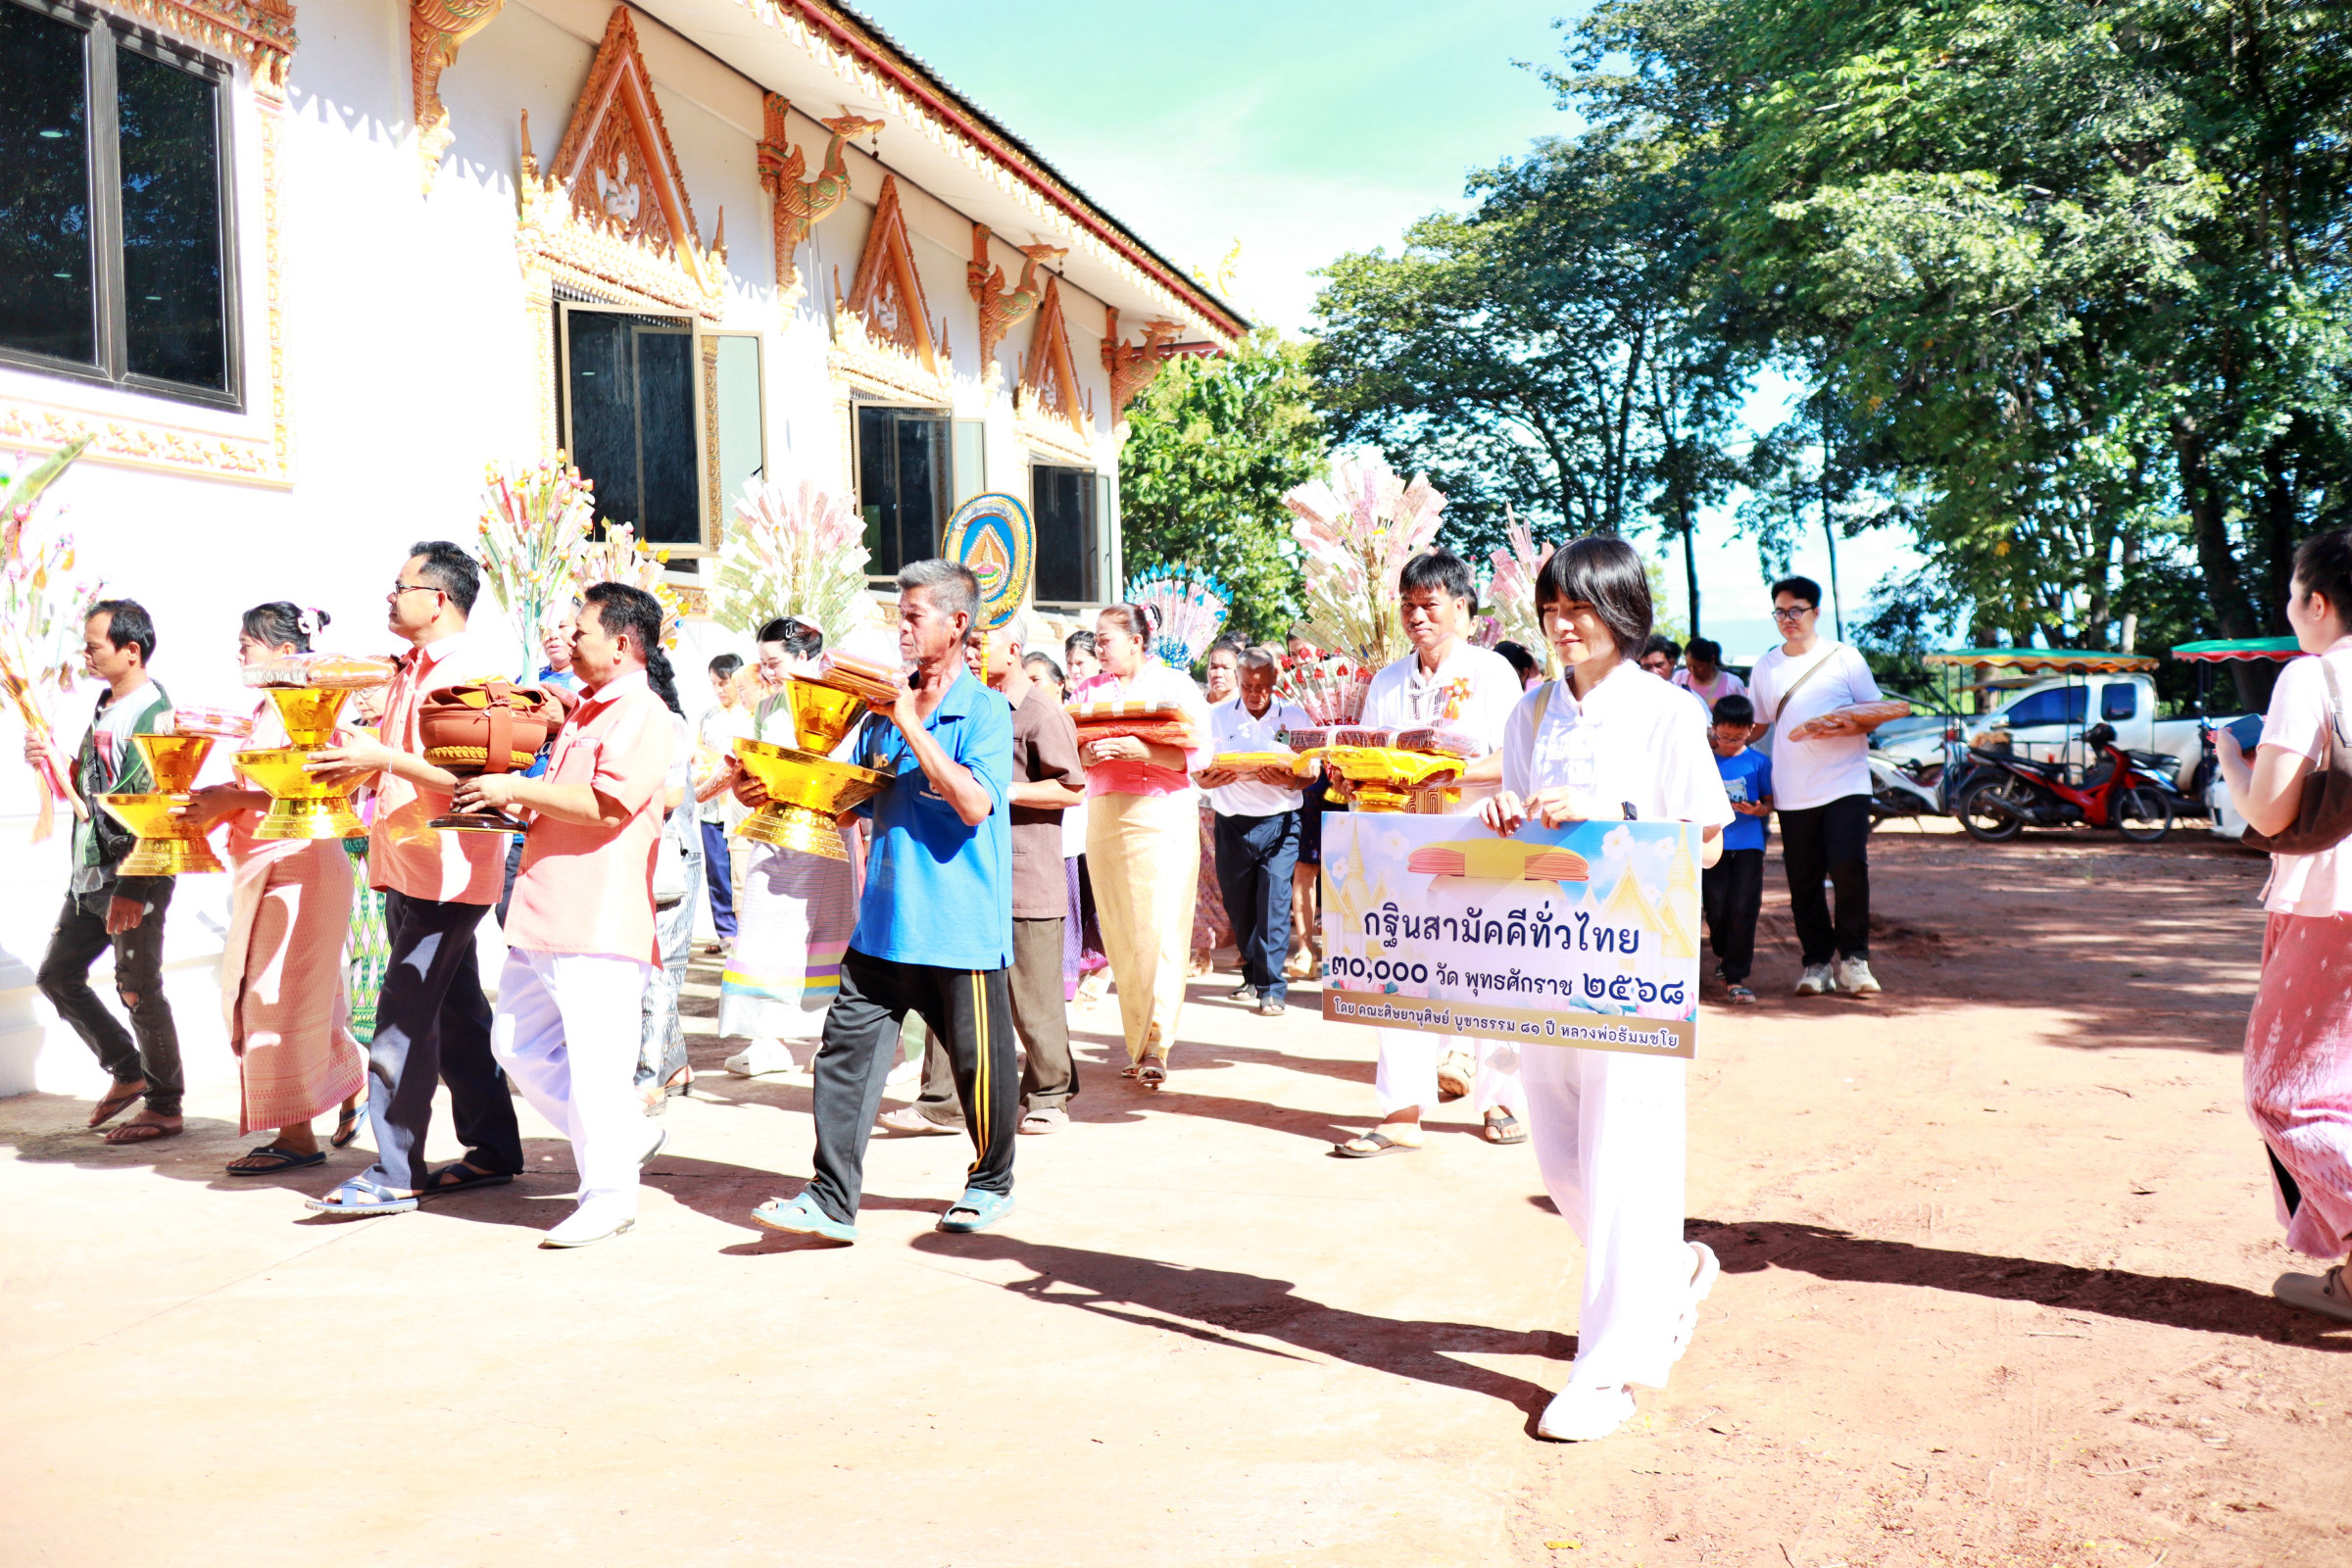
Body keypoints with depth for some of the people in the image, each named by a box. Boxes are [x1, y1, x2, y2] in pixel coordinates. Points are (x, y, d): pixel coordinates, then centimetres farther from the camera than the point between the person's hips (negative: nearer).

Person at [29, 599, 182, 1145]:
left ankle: (165, 1109, 10)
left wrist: (131, 890, -24)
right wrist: (54, 761, 2)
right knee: (57, 975, 13)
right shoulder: (105, 707, 13)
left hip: (134, 876, -9)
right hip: (89, 874, 9)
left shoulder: (154, 715, -15)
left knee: (137, 990, -2)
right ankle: (127, 1073, 25)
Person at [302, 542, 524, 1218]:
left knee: (404, 1016, -10)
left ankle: (397, 1173, -5)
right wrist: (352, 763, 7)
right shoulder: (409, 670, 18)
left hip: (446, 868, -9)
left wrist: (383, 758, -25)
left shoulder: (476, 667, -12)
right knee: (455, 1011, 13)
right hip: (405, 865, 10)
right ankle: (494, 1149, 22)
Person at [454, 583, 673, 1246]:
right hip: (543, 916, 10)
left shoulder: (643, 716, -10)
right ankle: (628, 1136, 24)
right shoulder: (584, 711, 21)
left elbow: (604, 804, -21)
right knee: (517, 1045, 14)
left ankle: (609, 1193, 6)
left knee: (595, 1061, -6)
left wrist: (516, 789, -14)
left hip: (600, 920, -10)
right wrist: (517, 806, 13)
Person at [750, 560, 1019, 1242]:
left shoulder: (985, 711, -8)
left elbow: (974, 804, -22)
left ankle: (991, 1183, 29)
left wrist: (910, 724, -19)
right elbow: (856, 801, 21)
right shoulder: (885, 710, 11)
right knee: (847, 1050, -2)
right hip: (885, 922, 6)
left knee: (978, 1061, 8)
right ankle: (832, 1200, 2)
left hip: (961, 924, -5)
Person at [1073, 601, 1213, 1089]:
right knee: (1118, 931, 2)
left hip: (1163, 815, -4)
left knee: (1160, 928, -11)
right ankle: (1137, 1042, 9)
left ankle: (1156, 1046, -12)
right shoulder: (1088, 690, 17)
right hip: (1103, 815, 4)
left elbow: (1194, 755, -6)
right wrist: (1086, 754, -11)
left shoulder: (1176, 686, 4)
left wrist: (1142, 750, -19)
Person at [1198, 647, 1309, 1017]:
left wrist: (1289, 781, -20)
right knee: (1238, 904, 8)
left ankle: (1271, 986, -6)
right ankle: (1253, 975, 26)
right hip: (1232, 823, 2)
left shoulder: (1294, 716, 4)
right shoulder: (1217, 717, 5)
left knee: (1274, 903, -10)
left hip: (1279, 822, -2)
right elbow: (1200, 776, 2)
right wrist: (1222, 776, -20)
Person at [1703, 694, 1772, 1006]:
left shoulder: (1759, 762, 4)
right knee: (1716, 909, 3)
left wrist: (1757, 810, -13)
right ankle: (1723, 953, 33)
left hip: (1748, 844, -1)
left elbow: (1769, 802, 7)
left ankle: (1735, 977, 0)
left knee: (1743, 910, -6)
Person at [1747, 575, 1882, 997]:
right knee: (1803, 883, 3)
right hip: (1793, 792, 3)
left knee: (1849, 868, -15)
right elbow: (1756, 725, 19)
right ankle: (1817, 962, 15)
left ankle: (1853, 957, 1)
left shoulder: (1845, 658, 5)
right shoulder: (1765, 667, 12)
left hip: (1845, 784, -3)